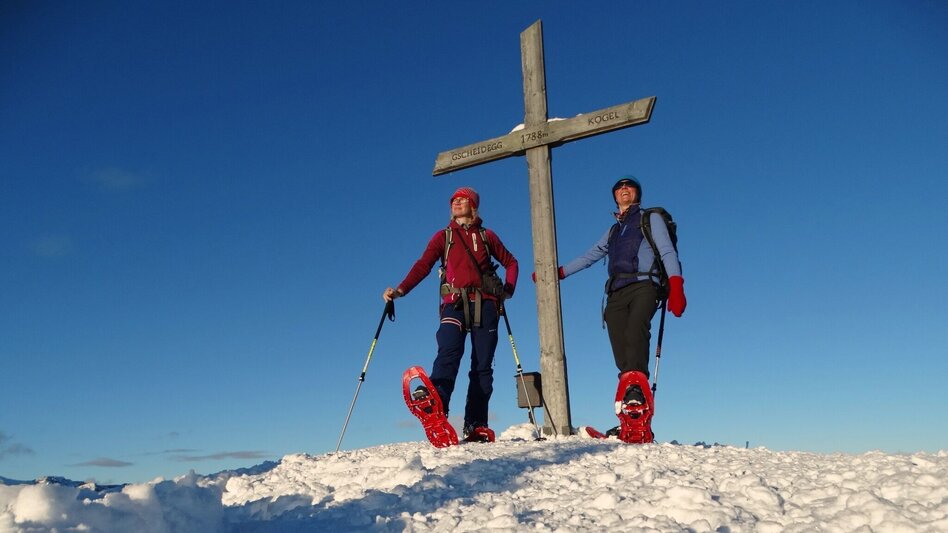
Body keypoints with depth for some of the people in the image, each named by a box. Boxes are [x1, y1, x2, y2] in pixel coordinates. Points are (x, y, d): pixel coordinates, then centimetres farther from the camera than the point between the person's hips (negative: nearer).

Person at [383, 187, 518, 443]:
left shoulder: (487, 236, 20)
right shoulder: (443, 236, 18)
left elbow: (510, 262, 26)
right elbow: (423, 265, 5)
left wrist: (508, 289, 8)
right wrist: (400, 290, -10)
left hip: (485, 304, 1)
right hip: (455, 303, -1)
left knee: (483, 365, -4)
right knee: (449, 352, -25)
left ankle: (476, 426, -4)